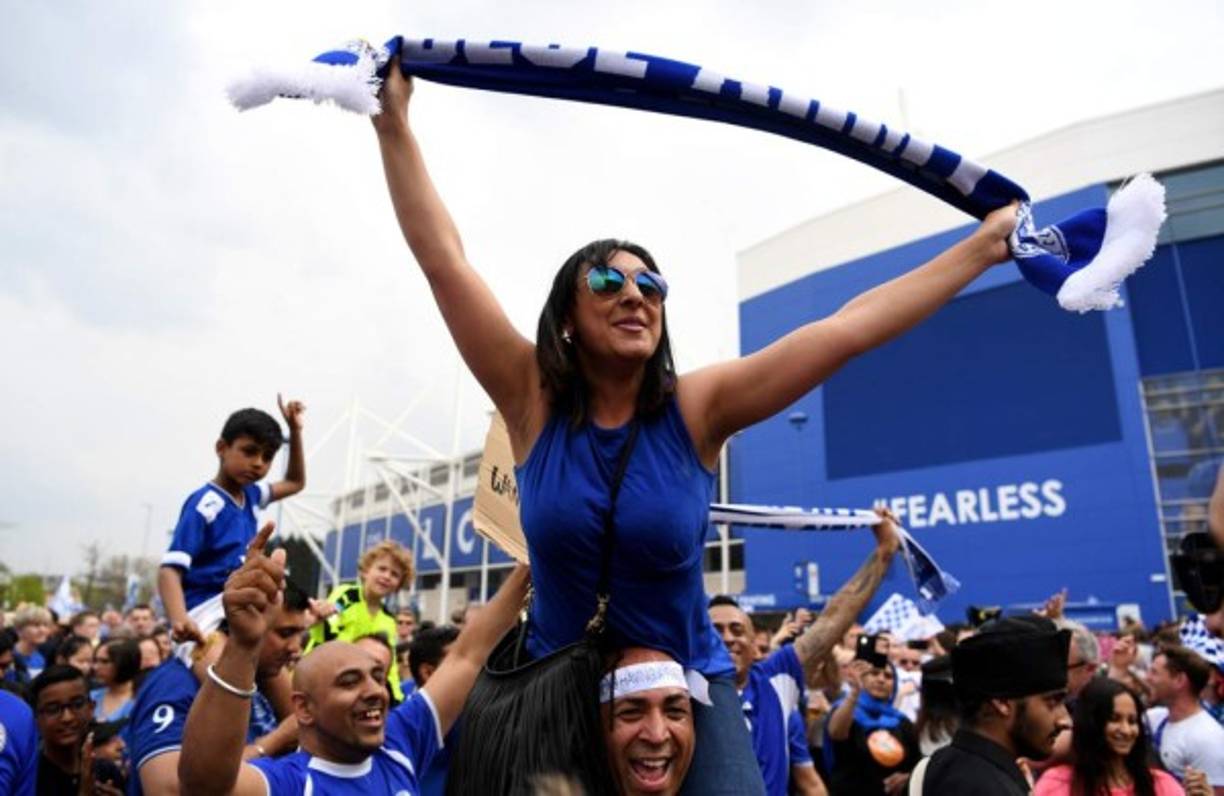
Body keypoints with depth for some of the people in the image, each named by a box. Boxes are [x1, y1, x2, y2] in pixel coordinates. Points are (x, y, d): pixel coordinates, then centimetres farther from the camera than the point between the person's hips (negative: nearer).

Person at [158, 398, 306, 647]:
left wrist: (295, 430, 16)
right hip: (209, 612, -9)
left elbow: (295, 483, 28)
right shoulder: (204, 504, -13)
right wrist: (179, 619, -39)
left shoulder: (248, 495, 10)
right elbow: (169, 569, -21)